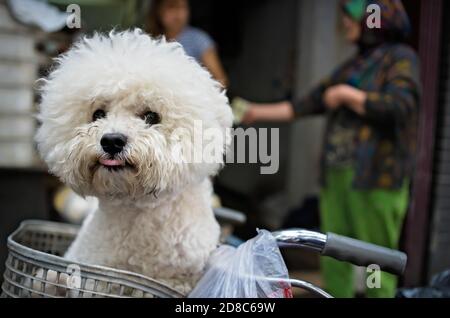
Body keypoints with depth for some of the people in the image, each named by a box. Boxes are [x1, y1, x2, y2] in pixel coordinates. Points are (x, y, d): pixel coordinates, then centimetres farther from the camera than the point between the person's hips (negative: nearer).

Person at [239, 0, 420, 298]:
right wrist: (258, 112, 15)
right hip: (336, 175, 7)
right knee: (334, 261, 9)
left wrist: (346, 94, -8)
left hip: (376, 177, -7)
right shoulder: (353, 65, 18)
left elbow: (398, 107, -16)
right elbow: (308, 104, 18)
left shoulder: (401, 58, 0)